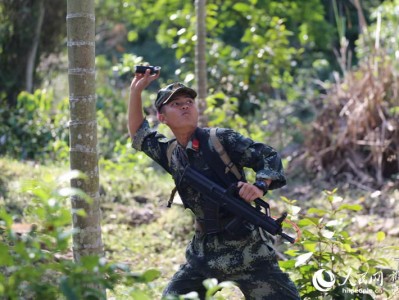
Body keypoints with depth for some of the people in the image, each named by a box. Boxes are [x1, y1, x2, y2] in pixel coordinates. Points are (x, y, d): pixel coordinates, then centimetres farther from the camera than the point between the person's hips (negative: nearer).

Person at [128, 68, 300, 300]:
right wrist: (136, 91, 14)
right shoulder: (170, 153, 9)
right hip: (204, 252, 6)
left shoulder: (222, 140, -8)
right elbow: (139, 134, 25)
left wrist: (260, 186, -29)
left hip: (245, 249, -6)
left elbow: (269, 157, -9)